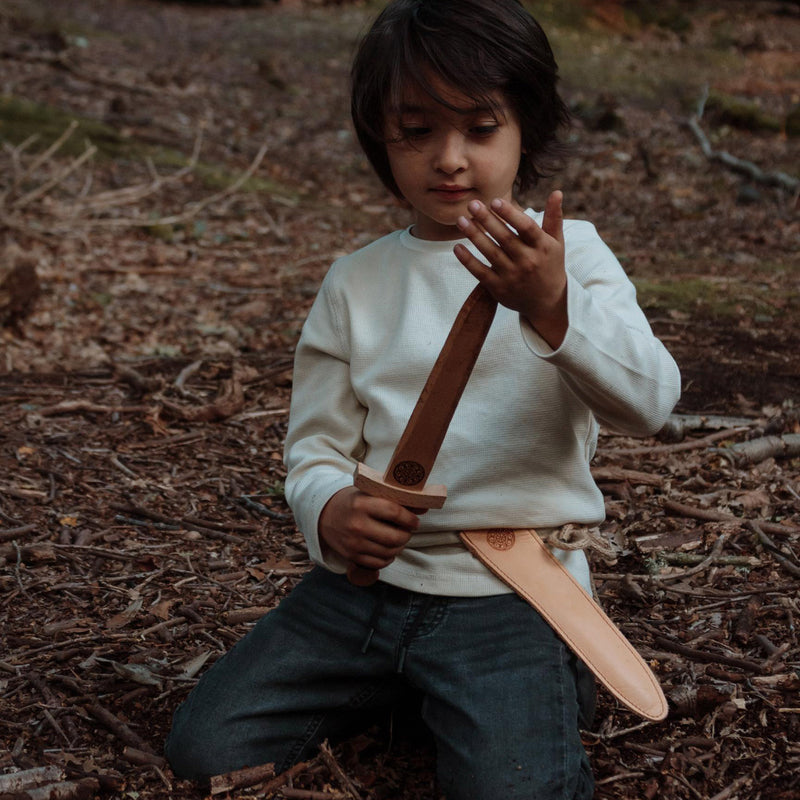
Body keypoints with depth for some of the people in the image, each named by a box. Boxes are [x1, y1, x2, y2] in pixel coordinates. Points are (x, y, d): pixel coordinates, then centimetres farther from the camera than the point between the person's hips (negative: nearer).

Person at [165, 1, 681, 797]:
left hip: (510, 589, -3)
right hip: (366, 577, 4)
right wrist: (331, 512, -15)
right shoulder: (357, 283, 7)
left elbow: (648, 401, -17)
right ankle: (386, 686, 17)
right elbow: (316, 444, 9)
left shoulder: (566, 254, -2)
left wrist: (553, 307, -36)